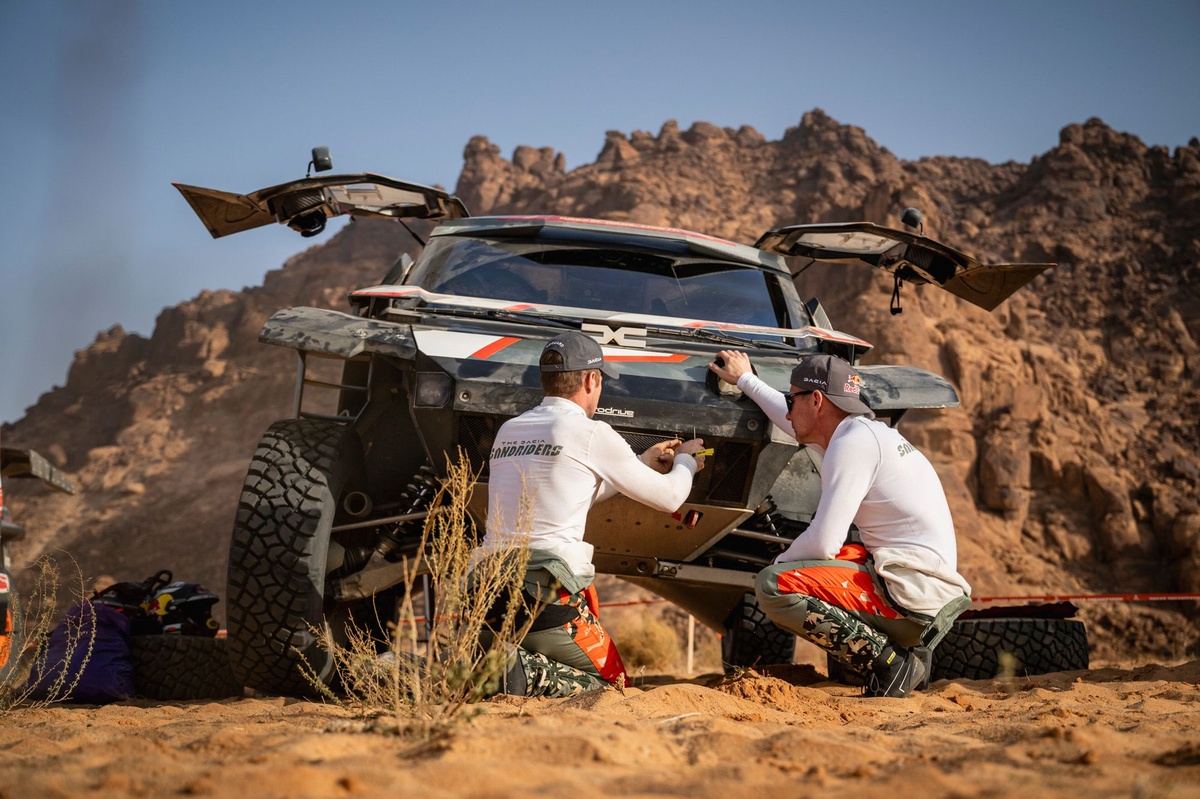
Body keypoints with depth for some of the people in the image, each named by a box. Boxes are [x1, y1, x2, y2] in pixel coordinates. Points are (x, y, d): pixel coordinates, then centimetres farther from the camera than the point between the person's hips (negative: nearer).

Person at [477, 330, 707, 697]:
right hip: (549, 595, -6)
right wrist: (685, 463, 29)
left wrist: (644, 462, 37)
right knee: (611, 681, 11)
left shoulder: (508, 432, 16)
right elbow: (668, 498, 6)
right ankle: (521, 673, -16)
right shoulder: (591, 434, -4)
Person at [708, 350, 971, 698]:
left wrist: (779, 563, 2)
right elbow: (799, 424, 40)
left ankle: (889, 662, -15)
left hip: (911, 592, -10)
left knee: (773, 587, -17)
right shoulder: (862, 431, 17)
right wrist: (745, 380, 51)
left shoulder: (853, 444, -12)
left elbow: (823, 542, -17)